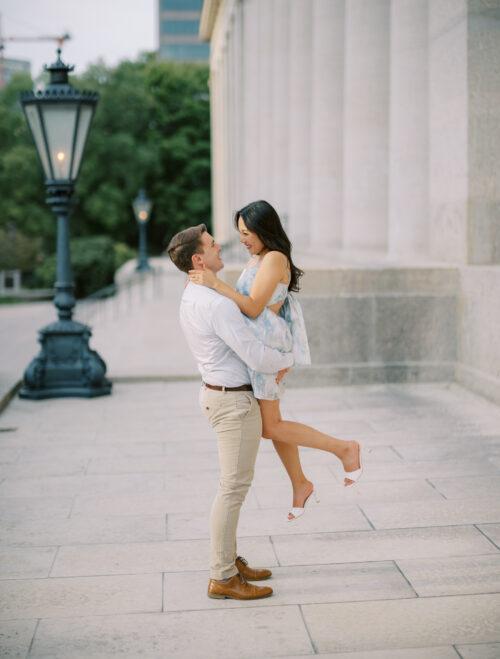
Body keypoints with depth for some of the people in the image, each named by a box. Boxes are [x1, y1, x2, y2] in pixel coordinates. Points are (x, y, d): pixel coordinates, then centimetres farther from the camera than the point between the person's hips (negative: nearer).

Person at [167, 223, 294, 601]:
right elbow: (257, 358, -23)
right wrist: (288, 359, -2)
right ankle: (223, 578, 6)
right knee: (234, 488, -3)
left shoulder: (192, 298, 9)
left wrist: (274, 361, 7)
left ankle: (229, 560, 28)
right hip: (235, 402, -10)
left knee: (237, 483, 19)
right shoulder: (217, 304, -25)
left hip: (221, 395, 10)